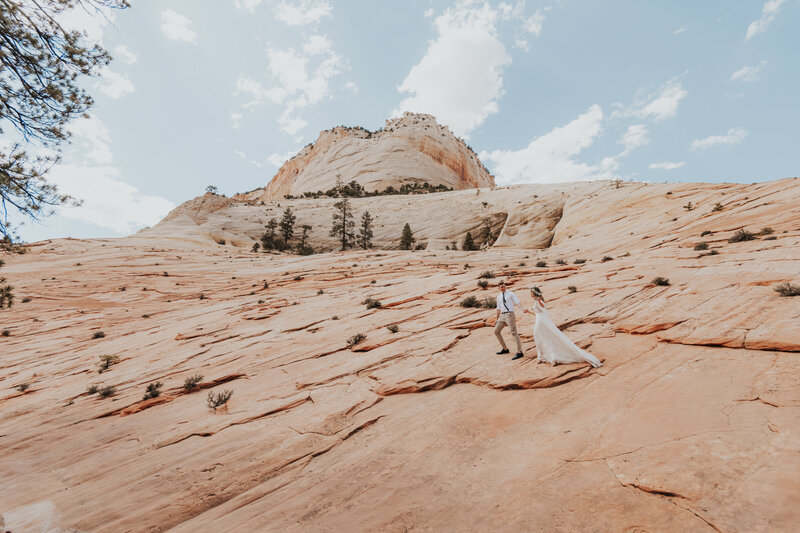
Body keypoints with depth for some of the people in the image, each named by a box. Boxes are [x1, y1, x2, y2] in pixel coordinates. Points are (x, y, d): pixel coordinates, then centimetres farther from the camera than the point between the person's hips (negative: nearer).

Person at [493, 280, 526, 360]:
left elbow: (518, 302, -12)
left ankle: (519, 352, -11)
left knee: (514, 333, -14)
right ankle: (505, 349, 21)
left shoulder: (511, 294, 0)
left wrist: (522, 308, -33)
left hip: (510, 314, -7)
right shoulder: (499, 297, 17)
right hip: (502, 316, 7)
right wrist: (496, 318, 21)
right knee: (496, 331, 9)